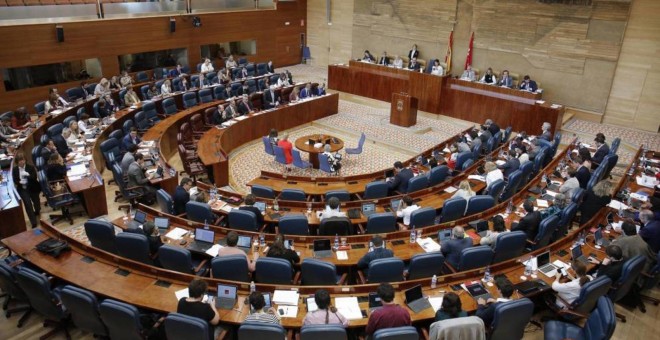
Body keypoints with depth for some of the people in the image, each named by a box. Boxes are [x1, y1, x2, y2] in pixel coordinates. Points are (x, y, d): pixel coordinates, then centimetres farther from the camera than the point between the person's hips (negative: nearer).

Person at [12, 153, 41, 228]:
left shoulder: (30, 167, -6)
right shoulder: (14, 170, 0)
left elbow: (35, 177, -15)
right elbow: (15, 181, -1)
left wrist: (28, 175, -32)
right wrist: (20, 182, -22)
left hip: (32, 188, 0)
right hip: (22, 189, 0)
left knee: (36, 202, 14)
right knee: (28, 204, -14)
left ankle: (37, 211, 53)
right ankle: (33, 222, -8)